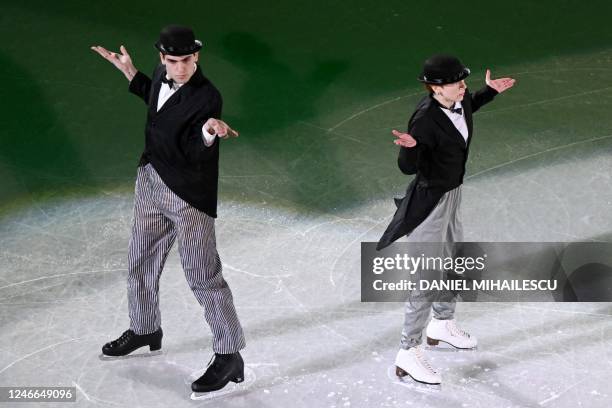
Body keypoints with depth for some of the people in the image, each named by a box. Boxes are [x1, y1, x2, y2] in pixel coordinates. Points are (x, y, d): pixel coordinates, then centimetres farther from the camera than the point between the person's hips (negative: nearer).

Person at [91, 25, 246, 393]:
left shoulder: (208, 97, -21)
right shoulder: (163, 75, 0)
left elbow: (193, 154, -25)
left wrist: (209, 131, -44)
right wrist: (130, 72, 19)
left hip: (188, 194, -8)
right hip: (151, 182, 8)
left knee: (203, 276, -4)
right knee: (141, 263, 22)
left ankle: (229, 356, 5)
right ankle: (145, 330, 44)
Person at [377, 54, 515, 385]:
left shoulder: (458, 99, -6)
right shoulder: (425, 119, -30)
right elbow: (407, 167, -30)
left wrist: (490, 91, 17)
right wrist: (410, 146, -49)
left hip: (451, 195, 9)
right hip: (429, 203, -9)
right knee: (427, 280, -2)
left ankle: (442, 325, 49)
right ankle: (408, 354, 11)